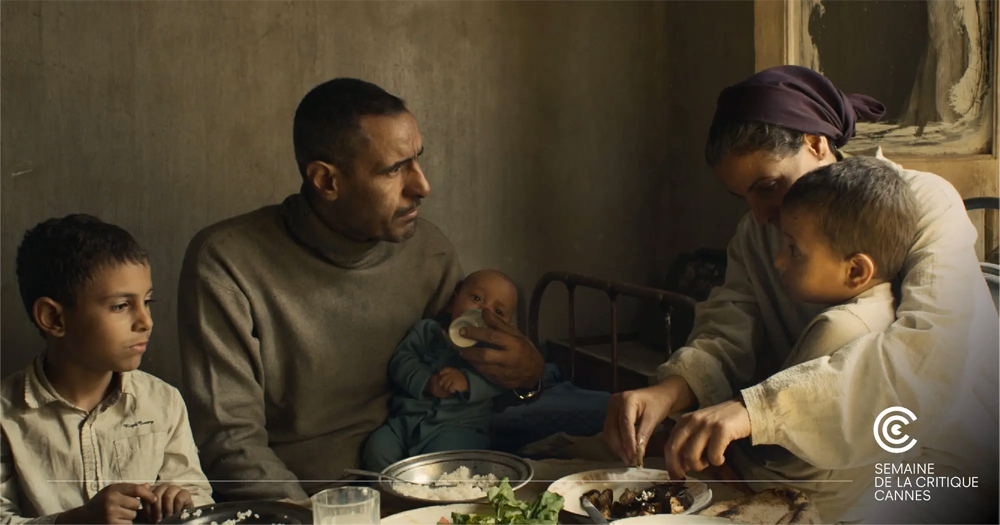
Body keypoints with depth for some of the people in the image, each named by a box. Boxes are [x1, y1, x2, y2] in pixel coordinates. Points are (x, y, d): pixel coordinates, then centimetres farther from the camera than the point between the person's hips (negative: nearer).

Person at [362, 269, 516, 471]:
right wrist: (426, 382, -14)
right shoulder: (427, 329, 18)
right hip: (407, 418, 3)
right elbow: (400, 361, 5)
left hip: (459, 426, -3)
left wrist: (467, 381, -25)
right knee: (377, 450, -20)